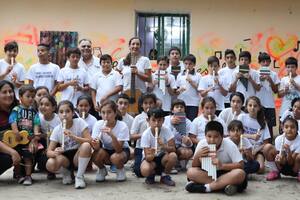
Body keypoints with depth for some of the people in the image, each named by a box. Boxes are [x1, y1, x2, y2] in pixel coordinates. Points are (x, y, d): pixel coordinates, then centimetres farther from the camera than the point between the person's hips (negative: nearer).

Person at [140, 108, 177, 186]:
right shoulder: (145, 134, -19)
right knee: (145, 170, -35)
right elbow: (147, 157, -22)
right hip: (150, 157, -2)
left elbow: (173, 149, -21)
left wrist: (163, 146, -41)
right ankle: (152, 174, 5)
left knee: (173, 156, -32)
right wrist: (151, 155, -46)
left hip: (163, 156, 2)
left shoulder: (166, 130, -16)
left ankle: (165, 176, -2)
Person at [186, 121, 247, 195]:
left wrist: (222, 165, -31)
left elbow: (240, 165, -20)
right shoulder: (202, 144, -11)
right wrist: (197, 156, -24)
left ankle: (206, 187, -29)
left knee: (240, 173, -34)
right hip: (208, 174, 2)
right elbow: (194, 167, -2)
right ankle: (223, 185, -26)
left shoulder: (229, 145, -17)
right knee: (191, 172, -23)